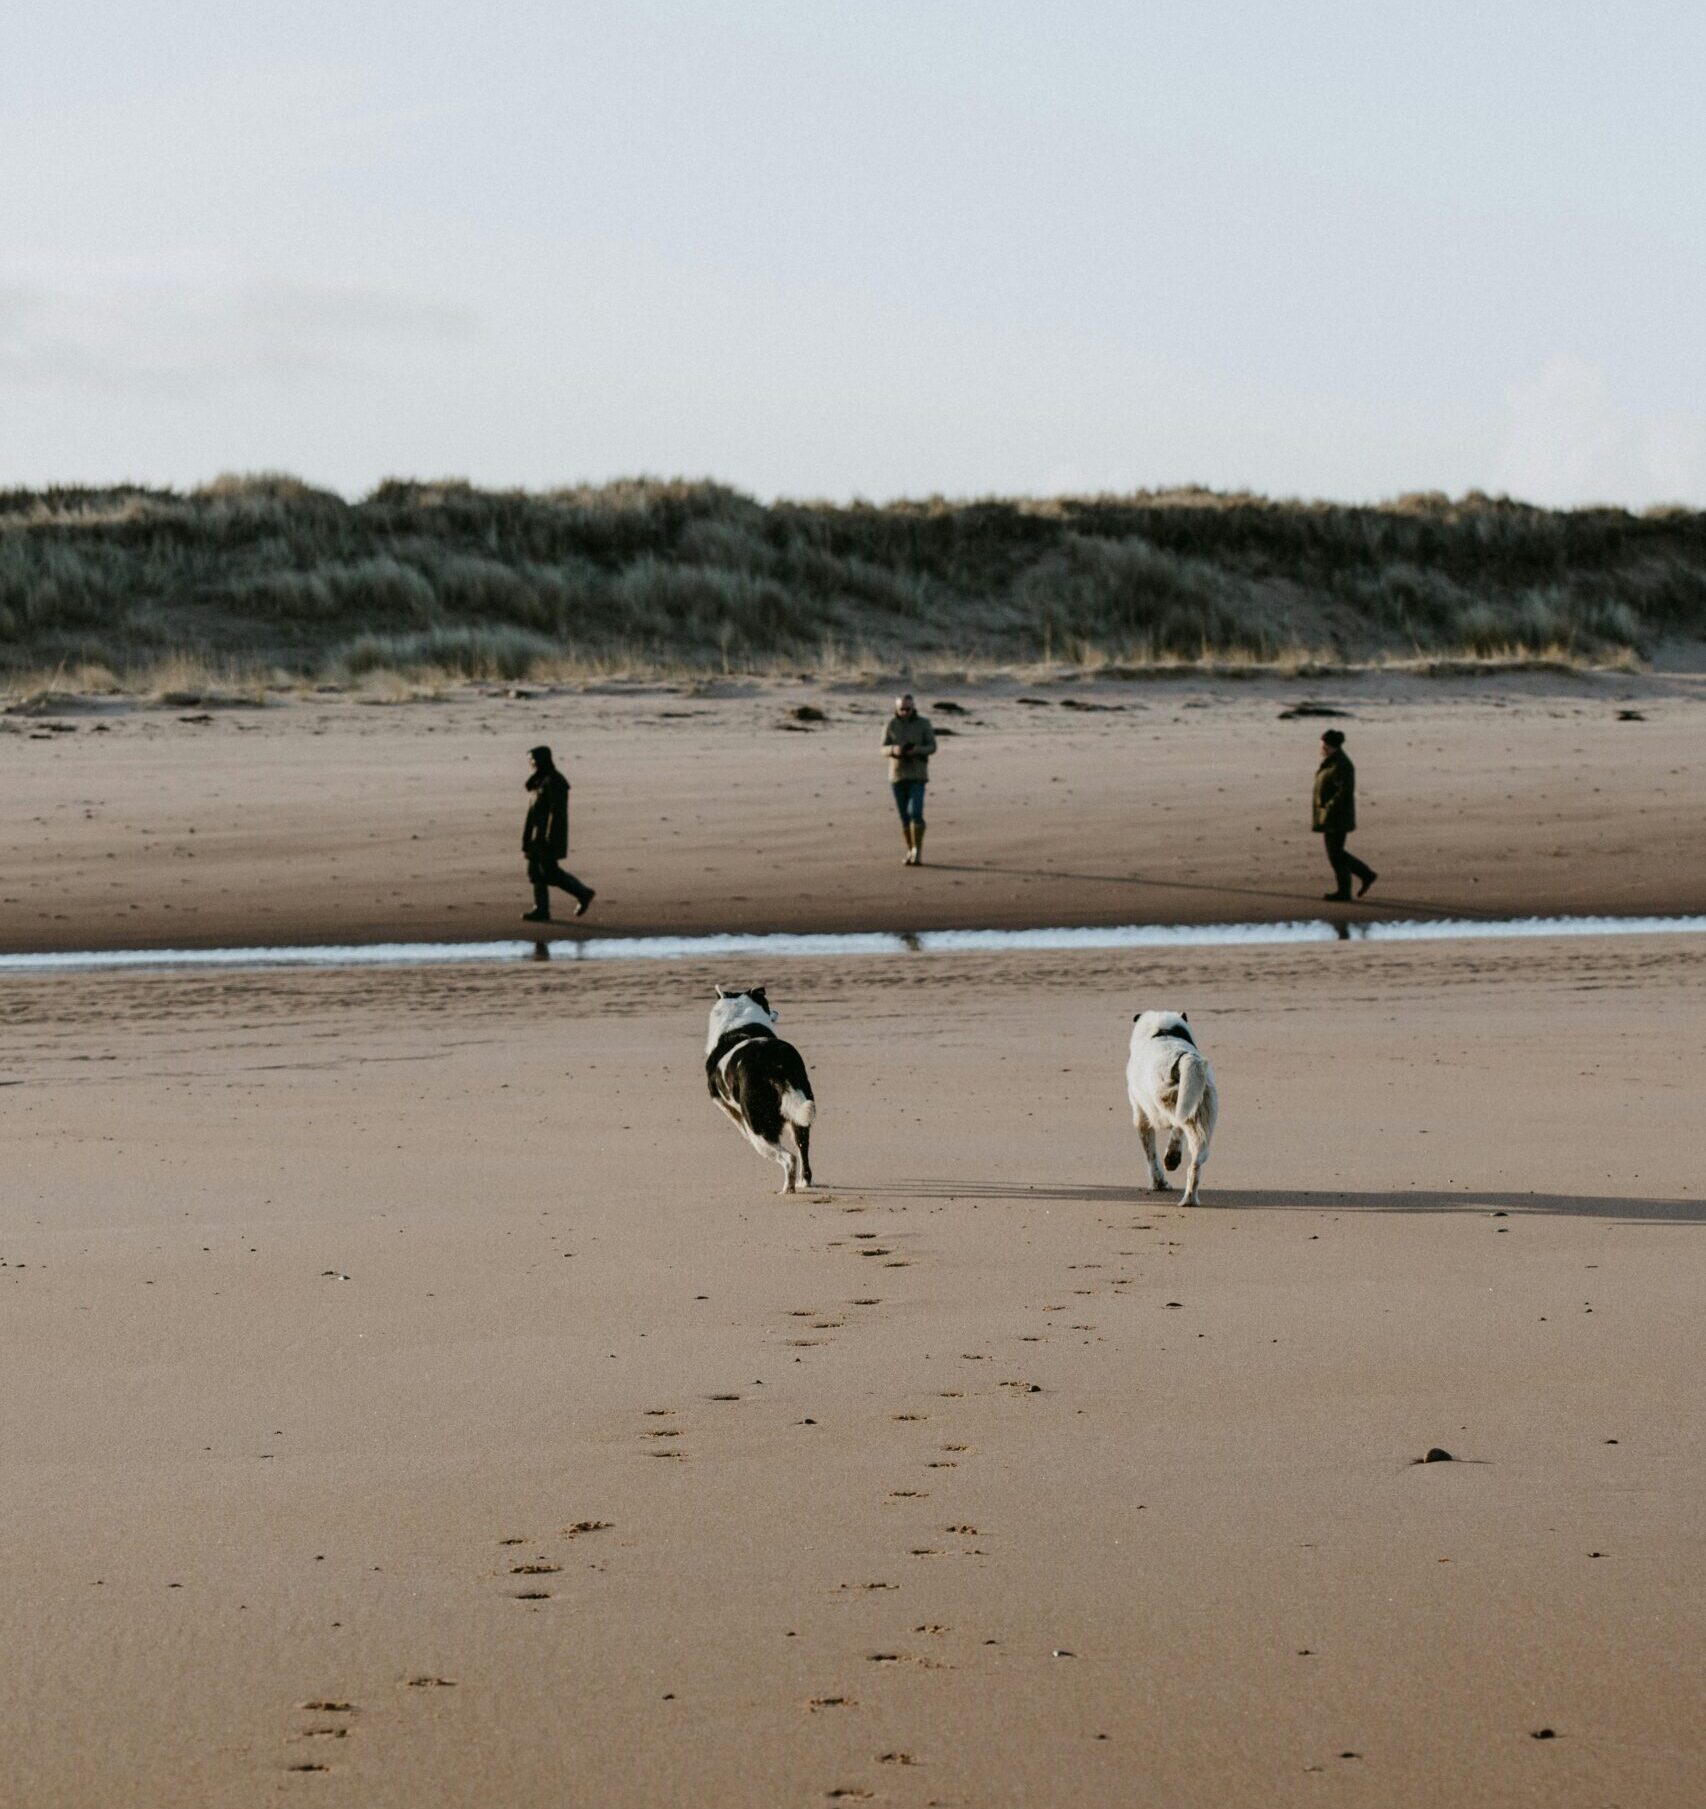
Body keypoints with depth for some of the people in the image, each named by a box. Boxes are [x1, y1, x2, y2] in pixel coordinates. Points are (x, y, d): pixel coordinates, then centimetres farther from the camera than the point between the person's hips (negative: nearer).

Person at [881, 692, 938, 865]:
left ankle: (918, 852, -8)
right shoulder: (891, 724, 0)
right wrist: (894, 750, -25)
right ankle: (911, 852, 20)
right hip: (897, 775, 2)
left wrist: (917, 750, -25)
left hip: (917, 775, -2)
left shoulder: (923, 723, -5)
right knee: (905, 817, 6)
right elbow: (885, 749, -1)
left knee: (915, 813, -17)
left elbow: (932, 747, -5)